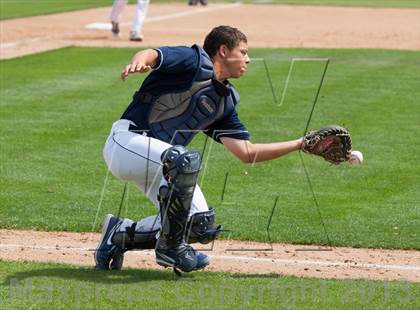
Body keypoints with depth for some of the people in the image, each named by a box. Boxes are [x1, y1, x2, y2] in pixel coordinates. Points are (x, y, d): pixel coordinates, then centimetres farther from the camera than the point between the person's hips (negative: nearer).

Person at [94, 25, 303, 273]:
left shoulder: (225, 101, 17)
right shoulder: (194, 62, -5)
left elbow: (247, 153, 14)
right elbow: (151, 55, -22)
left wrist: (300, 144, 10)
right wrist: (139, 62, -47)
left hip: (155, 162, 9)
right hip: (128, 140, -9)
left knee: (201, 225, -4)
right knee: (187, 159, -36)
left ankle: (123, 235, 14)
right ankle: (170, 246, -18)